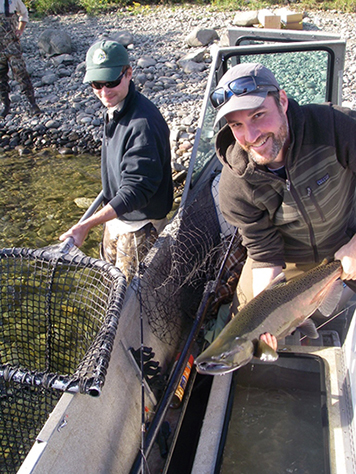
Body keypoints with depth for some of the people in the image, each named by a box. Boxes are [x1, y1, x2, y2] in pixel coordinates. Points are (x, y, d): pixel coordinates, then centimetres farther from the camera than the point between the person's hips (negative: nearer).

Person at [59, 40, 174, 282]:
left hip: (140, 223, -10)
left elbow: (136, 190, -35)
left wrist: (86, 225, -39)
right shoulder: (114, 109, -1)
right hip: (116, 213, 10)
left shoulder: (143, 123, -32)